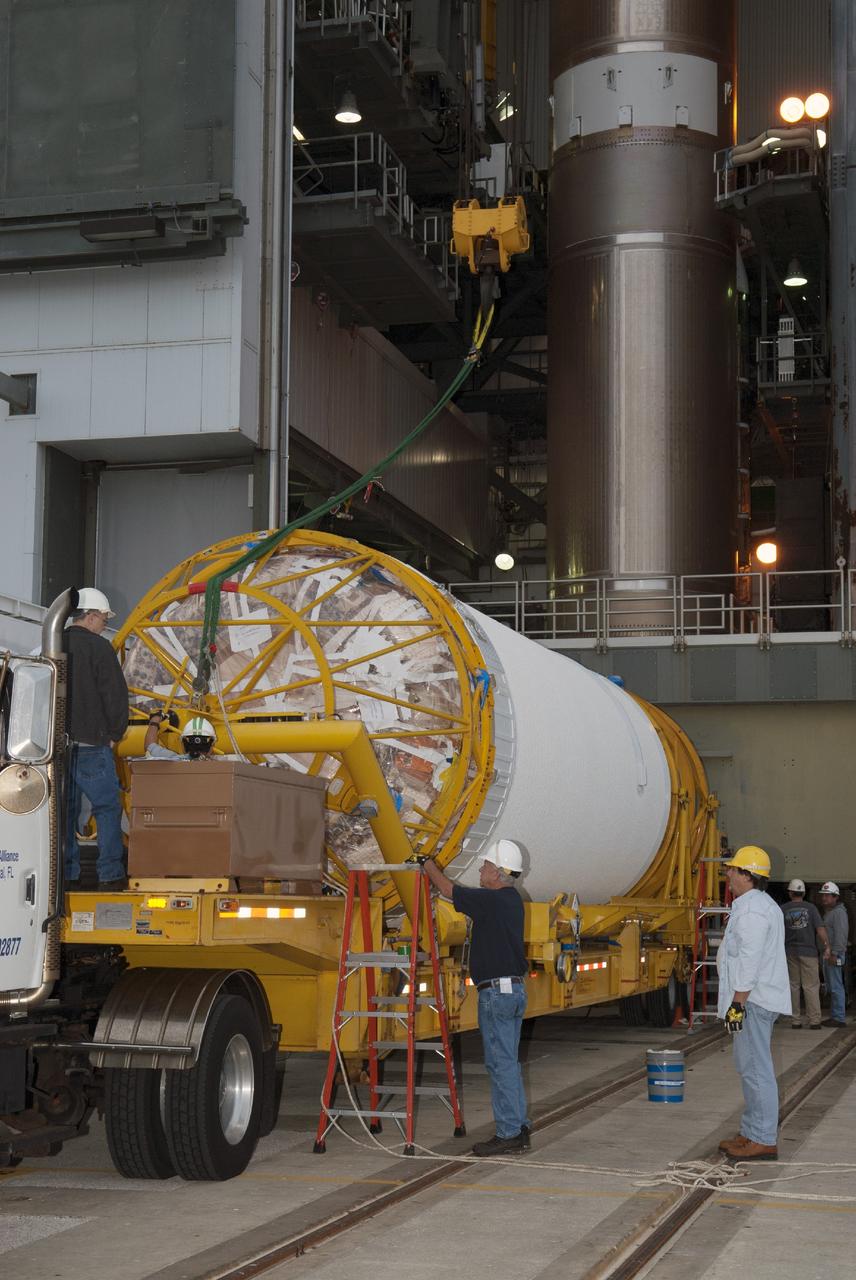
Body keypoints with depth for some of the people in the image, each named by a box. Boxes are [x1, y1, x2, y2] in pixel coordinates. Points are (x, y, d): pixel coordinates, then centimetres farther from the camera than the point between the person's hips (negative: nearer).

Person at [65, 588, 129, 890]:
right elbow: (115, 695, -12)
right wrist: (114, 733, 2)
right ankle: (110, 874, -1)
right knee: (107, 807, 1)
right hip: (90, 743, -6)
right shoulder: (98, 647, -10)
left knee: (65, 809, 10)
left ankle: (66, 874, 10)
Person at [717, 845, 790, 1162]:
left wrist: (737, 1004, -23)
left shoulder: (751, 910, -16)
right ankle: (751, 1133, 23)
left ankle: (763, 1141, -7)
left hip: (752, 1001, -11)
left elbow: (749, 962, -23)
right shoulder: (763, 905, 19)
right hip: (758, 1000, 11)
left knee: (755, 1069, -9)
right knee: (751, 1068, 16)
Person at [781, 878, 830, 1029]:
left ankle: (795, 1021, 10)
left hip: (789, 953, 2)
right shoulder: (811, 908, -4)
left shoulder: (783, 909, -1)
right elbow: (820, 929, -10)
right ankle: (814, 1021, -3)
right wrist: (827, 947, -3)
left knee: (793, 986, 10)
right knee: (811, 987, 1)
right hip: (808, 951, -2)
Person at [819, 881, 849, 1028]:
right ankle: (834, 1016, 18)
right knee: (831, 988, 13)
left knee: (836, 987, -11)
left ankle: (839, 1018, -11)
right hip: (827, 954, 11)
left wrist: (834, 953, -24)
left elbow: (841, 935, -20)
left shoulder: (839, 912, -12)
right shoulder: (827, 912, 21)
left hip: (834, 955, -11)